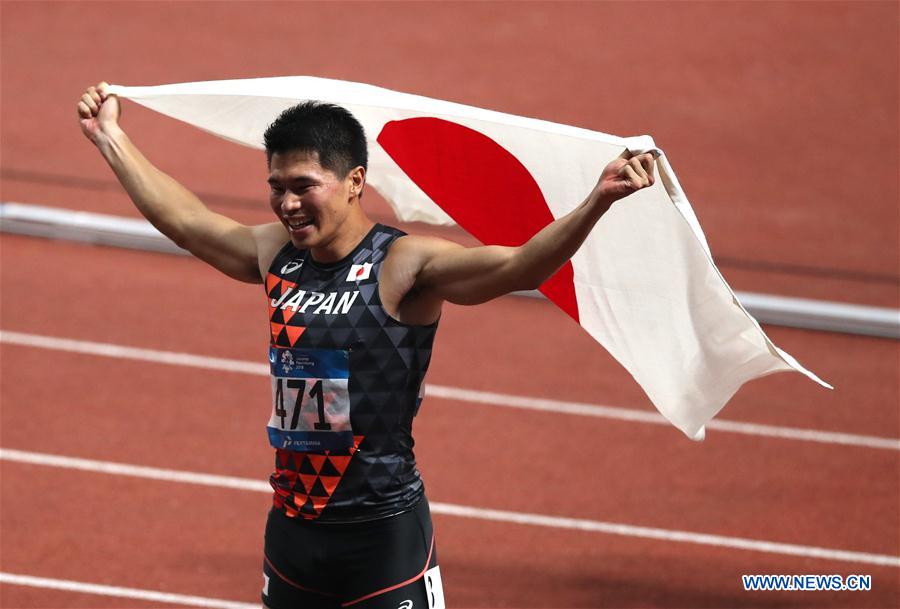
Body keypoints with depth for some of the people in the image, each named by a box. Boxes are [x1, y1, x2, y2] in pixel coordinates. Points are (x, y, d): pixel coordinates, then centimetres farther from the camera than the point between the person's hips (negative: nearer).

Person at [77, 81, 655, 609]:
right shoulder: (276, 255, 7)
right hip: (292, 529, 7)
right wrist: (111, 138, 32)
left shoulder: (403, 267, -14)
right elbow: (185, 219, 23)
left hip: (384, 536, -7)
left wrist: (597, 203, -43)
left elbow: (517, 267, -28)